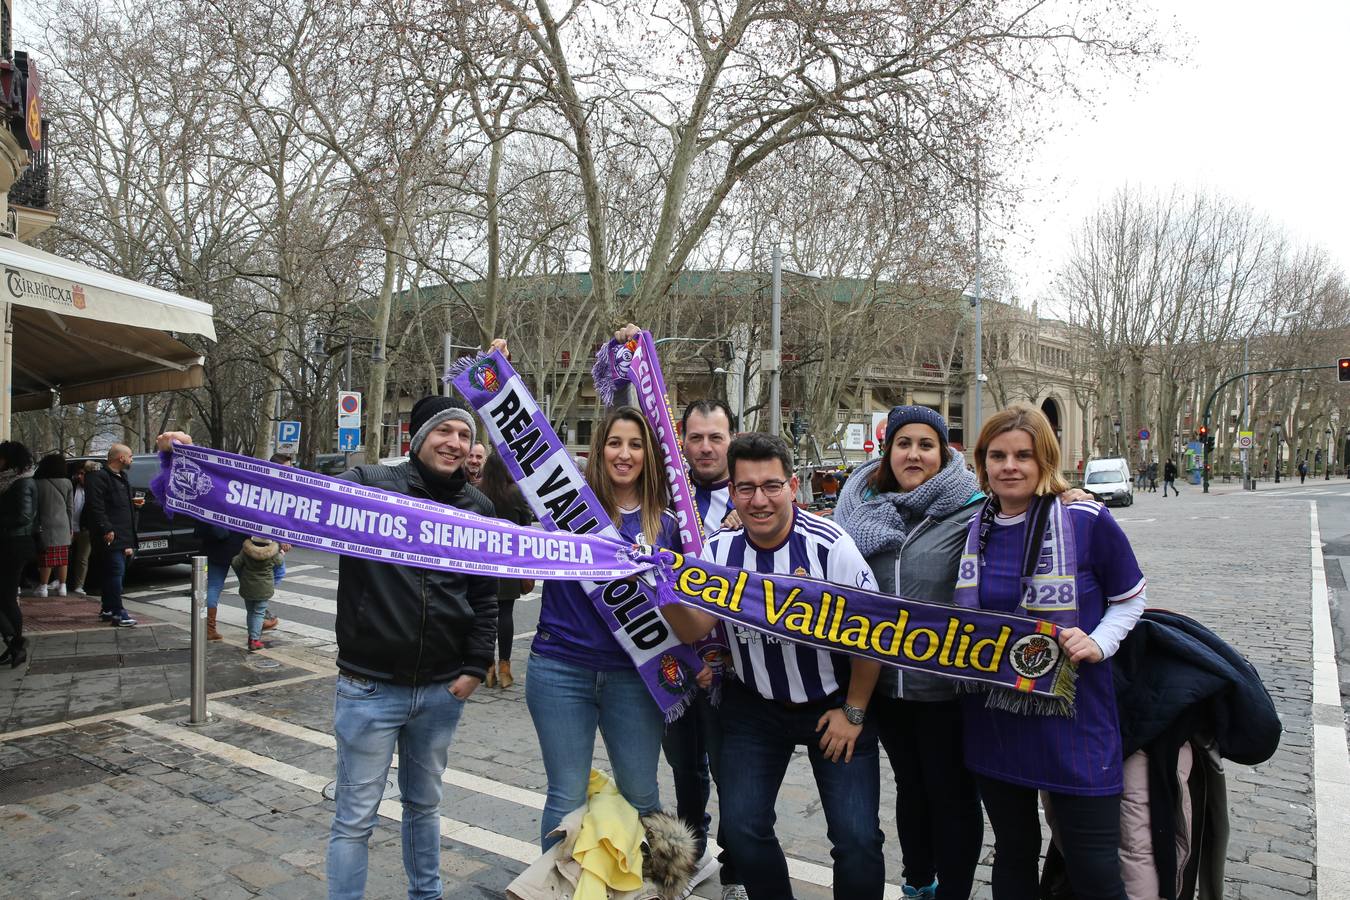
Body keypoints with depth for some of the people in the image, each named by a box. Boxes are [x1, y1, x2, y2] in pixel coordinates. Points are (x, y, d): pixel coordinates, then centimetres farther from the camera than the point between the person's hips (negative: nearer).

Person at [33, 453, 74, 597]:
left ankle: (43, 587, 7)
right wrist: (71, 526, 12)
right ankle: (62, 587, 11)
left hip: (46, 526, -2)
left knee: (47, 557, 2)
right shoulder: (67, 483, 2)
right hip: (63, 526, 2)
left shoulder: (38, 483, -5)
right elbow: (71, 507, 5)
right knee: (63, 557, 7)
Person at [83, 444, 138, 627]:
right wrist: (106, 529, -24)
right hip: (111, 537, -10)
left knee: (112, 574, 14)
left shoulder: (122, 477, 21)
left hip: (122, 536, 10)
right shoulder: (99, 477, -11)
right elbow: (96, 507, -19)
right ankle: (118, 613, -13)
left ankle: (108, 609, 21)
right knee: (116, 572, -12)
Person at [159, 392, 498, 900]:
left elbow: (485, 596, 8)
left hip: (442, 691, 4)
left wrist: (476, 666, 1)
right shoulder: (369, 486, -8)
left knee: (425, 805, 22)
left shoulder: (479, 510, 3)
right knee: (356, 818, 8)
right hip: (369, 689, -3)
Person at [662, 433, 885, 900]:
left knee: (857, 838, -6)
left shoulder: (829, 544, -20)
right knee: (740, 827, 3)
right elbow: (693, 630, -10)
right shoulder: (719, 550, -8)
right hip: (753, 705, 3)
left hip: (835, 703, -3)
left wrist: (853, 712, -7)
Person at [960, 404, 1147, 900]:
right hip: (993, 721, 4)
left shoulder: (1086, 520, -11)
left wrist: (1098, 644, -14)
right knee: (1013, 854, 19)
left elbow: (1130, 598, 2)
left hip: (1071, 718, -4)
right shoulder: (973, 528, 2)